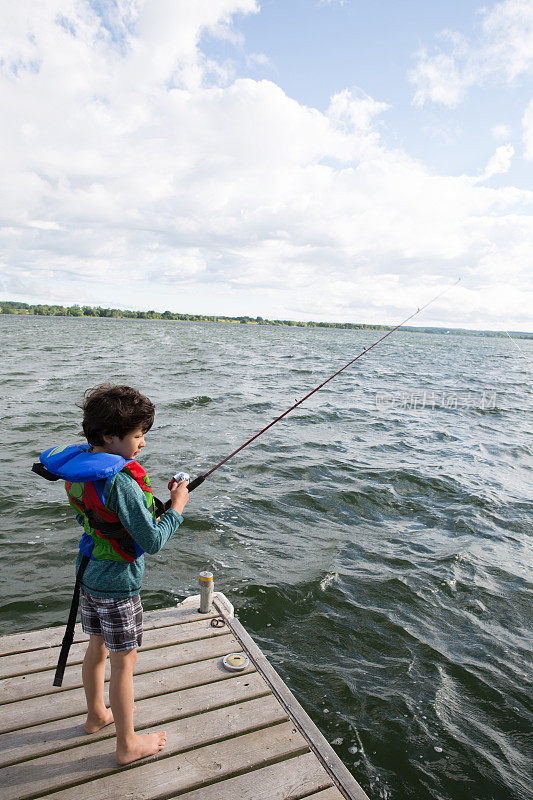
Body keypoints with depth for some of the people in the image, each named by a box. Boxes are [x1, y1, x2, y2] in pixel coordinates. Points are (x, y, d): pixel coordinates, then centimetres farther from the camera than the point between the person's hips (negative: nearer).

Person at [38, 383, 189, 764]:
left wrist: (152, 507, 3)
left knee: (98, 647, 25)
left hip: (90, 574, 8)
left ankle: (97, 715, 47)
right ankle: (128, 744, 28)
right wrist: (176, 508, -15)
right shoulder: (120, 480, -30)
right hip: (118, 583, -8)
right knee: (124, 661, 9)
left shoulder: (78, 468, -2)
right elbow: (153, 541, -28)